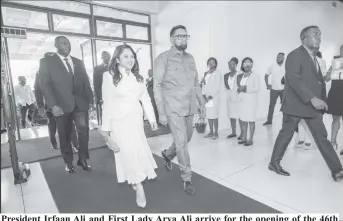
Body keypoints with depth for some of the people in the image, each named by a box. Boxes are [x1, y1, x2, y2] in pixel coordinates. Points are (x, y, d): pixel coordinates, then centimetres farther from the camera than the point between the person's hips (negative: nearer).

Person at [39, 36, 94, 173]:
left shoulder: (78, 62, 16)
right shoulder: (46, 62, 4)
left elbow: (86, 82, 13)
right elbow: (44, 84, -4)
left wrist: (90, 99, 4)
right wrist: (52, 105, -14)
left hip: (80, 103, 2)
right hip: (61, 105, -2)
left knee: (84, 130, -3)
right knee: (65, 135, 8)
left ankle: (82, 159, 15)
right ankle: (68, 162, 25)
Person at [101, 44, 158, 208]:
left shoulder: (138, 77, 6)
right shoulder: (109, 77, -7)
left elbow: (145, 98, 6)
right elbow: (107, 103, -7)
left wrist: (152, 118, 2)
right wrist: (106, 127, -5)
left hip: (136, 118, 5)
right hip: (119, 120, -4)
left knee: (137, 149, 11)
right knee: (128, 151, -3)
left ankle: (132, 179, 37)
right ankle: (139, 187, 9)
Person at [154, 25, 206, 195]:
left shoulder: (190, 58, 12)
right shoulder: (163, 58, -6)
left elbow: (196, 83, 16)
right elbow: (157, 86, -10)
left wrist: (202, 103, 11)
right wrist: (161, 112, -14)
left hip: (189, 108, 6)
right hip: (173, 109, -6)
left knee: (186, 138, 17)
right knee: (182, 142, -4)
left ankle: (167, 154, 46)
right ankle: (187, 179, 14)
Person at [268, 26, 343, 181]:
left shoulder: (314, 57, 18)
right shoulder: (295, 55, -10)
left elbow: (317, 80, 17)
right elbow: (293, 79, -23)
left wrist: (321, 99, 5)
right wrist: (312, 98, -28)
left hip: (313, 104, 8)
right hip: (295, 104, -8)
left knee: (322, 136, 9)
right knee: (286, 134, 3)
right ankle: (274, 162, 19)